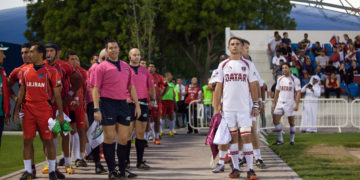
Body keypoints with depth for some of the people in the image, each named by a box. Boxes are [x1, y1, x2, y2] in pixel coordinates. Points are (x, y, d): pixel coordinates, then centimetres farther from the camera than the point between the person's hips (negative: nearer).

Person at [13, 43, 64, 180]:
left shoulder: (51, 71, -2)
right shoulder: (25, 71, 10)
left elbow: (57, 94, -1)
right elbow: (21, 92, 16)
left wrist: (60, 113, -4)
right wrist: (16, 110, 12)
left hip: (45, 109, -4)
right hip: (28, 110, 4)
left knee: (48, 141, -1)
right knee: (27, 140, 2)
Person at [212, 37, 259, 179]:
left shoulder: (248, 65, 7)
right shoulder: (223, 65, 7)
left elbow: (253, 86, 7)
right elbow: (218, 88, 7)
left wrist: (255, 105, 0)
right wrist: (216, 109, 2)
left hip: (244, 107, -1)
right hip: (228, 108, 1)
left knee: (246, 136, -6)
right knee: (232, 138, 4)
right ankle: (235, 168, 10)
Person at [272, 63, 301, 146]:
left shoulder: (295, 79, -6)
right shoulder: (280, 79, 10)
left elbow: (298, 93, -9)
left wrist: (297, 104, -18)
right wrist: (274, 103, 12)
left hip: (290, 103, -5)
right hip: (280, 102, 5)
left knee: (291, 122, 2)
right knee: (275, 120, -4)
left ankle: (292, 140, 14)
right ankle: (280, 140, 4)